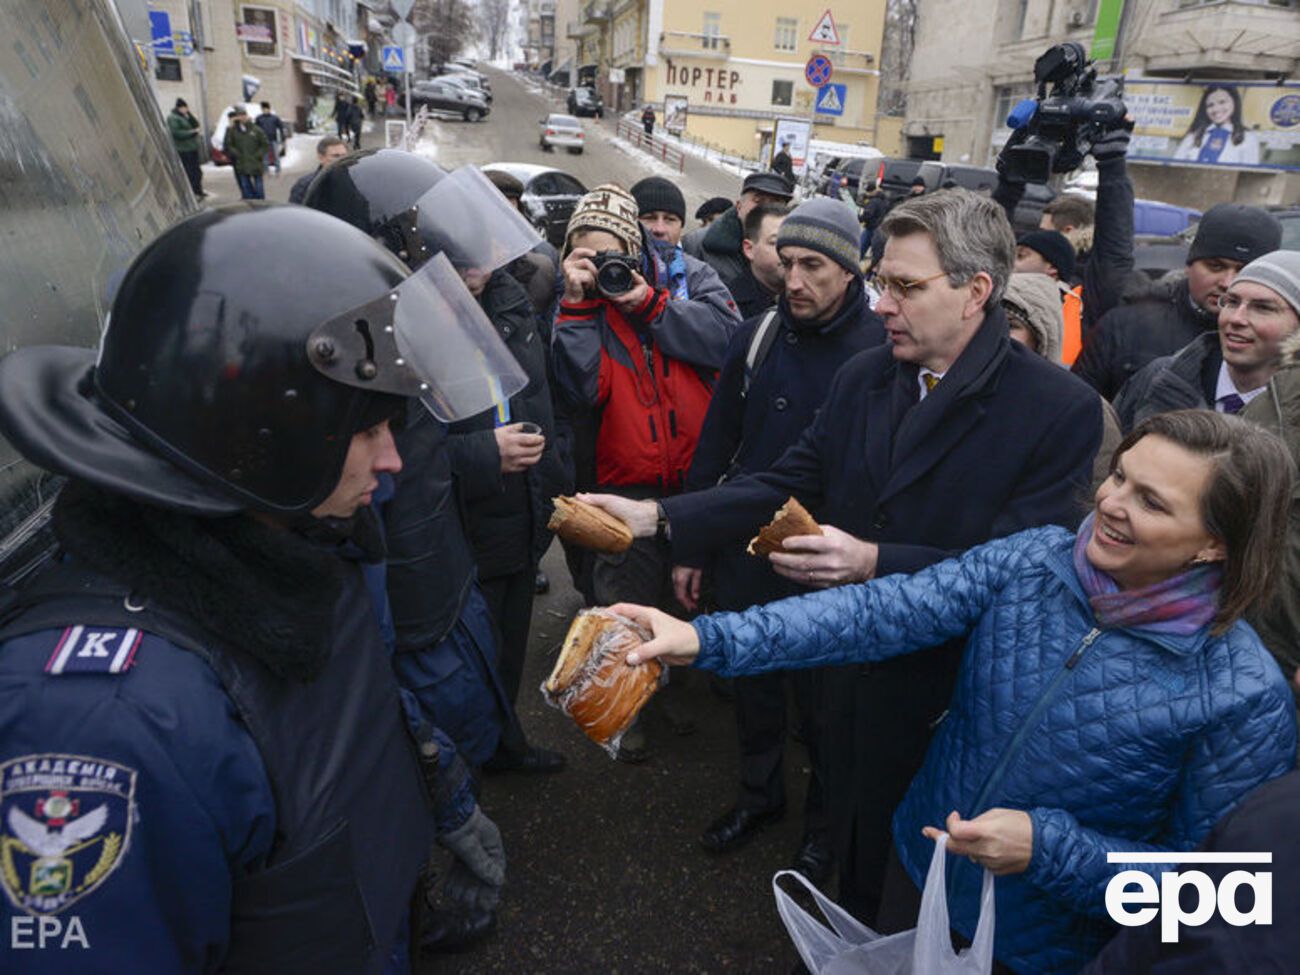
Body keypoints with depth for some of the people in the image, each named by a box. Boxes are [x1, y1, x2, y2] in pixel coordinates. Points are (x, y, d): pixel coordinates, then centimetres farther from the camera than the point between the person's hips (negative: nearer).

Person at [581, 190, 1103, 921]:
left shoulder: (1060, 409, -20)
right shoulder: (863, 377, -3)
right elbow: (787, 484, -3)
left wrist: (874, 563, -33)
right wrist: (659, 517, -14)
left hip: (957, 694, -5)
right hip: (857, 668, 5)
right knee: (853, 845, 28)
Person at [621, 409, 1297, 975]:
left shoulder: (1244, 696, -24)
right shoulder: (1032, 560, -17)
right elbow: (881, 612, -26)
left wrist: (1045, 847, -29)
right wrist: (707, 639, -35)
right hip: (922, 867, 3)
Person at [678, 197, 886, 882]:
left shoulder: (881, 350, -13)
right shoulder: (758, 336, -1)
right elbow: (716, 445, 4)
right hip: (745, 550, 4)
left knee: (821, 699, 15)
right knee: (753, 681, 20)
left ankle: (825, 816, 42)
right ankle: (759, 792, 46)